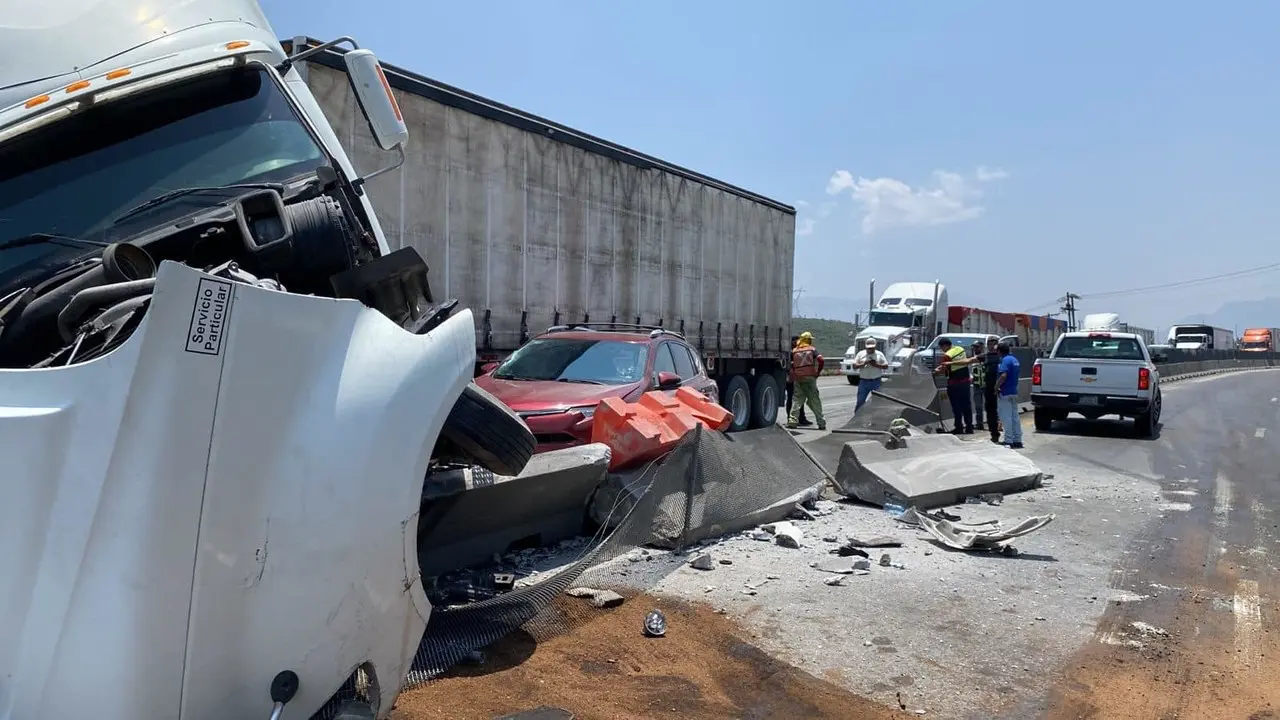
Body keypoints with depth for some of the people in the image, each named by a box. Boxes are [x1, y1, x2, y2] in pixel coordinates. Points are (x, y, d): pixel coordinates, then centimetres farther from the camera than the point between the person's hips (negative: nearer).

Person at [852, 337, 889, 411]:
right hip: (864, 381, 0)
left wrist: (876, 365, -14)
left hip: (876, 382, 0)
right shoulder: (861, 354, 6)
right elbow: (854, 365, 1)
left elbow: (886, 366, 1)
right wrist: (863, 364, -15)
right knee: (860, 400, -1)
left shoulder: (879, 354, 5)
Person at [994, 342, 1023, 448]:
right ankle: (1017, 440, 14)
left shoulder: (1005, 360, -16)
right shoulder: (1014, 359, 14)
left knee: (1006, 418, -4)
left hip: (1005, 393, -9)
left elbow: (1003, 376, -27)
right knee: (1015, 417, 12)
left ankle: (1009, 441, -4)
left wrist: (996, 387, -16)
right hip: (1014, 392, 9)